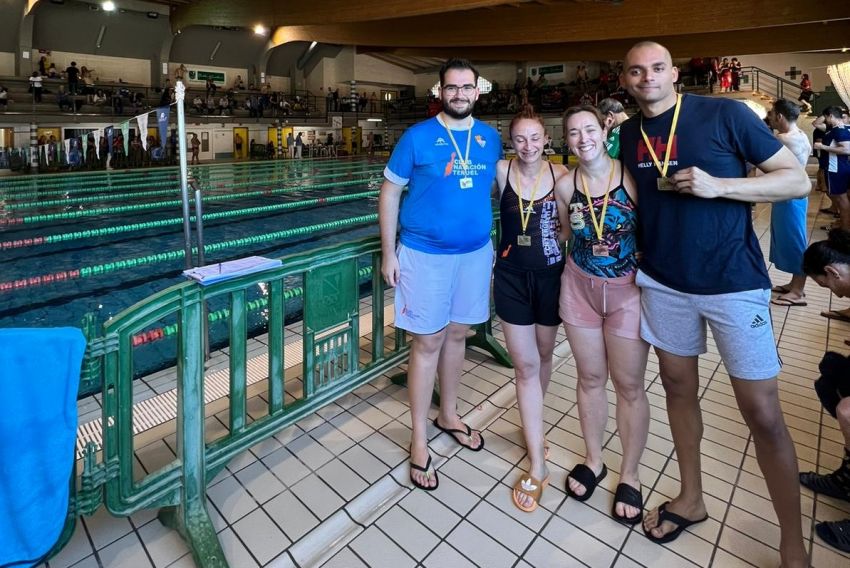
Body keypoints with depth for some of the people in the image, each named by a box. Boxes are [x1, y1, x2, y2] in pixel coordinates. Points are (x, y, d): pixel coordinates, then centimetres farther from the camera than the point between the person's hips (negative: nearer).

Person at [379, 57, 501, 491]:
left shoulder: (491, 138, 6)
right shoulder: (417, 137, -6)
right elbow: (389, 193, -3)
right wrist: (388, 252, -8)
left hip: (475, 252, 4)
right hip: (424, 254, -4)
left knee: (457, 334, 15)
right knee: (427, 342, 1)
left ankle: (448, 415, 35)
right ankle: (419, 439, 17)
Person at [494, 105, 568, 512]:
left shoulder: (561, 174, -3)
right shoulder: (501, 171, -6)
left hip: (551, 276, 2)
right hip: (512, 277, -1)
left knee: (543, 355, 17)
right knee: (525, 364, 1)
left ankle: (532, 424, 46)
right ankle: (537, 465, 10)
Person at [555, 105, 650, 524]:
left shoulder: (631, 176, -12)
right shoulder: (565, 185, -3)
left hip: (628, 290, -2)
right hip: (580, 288, 3)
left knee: (629, 385, 8)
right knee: (590, 378, 14)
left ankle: (629, 475, 29)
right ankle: (593, 460, 35)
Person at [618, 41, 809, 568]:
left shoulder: (725, 114, -7)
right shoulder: (627, 133, 6)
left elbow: (798, 180, -6)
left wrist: (717, 185, -21)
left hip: (733, 282, -4)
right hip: (663, 282, 4)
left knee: (763, 413, 1)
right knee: (679, 388, 14)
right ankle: (691, 499, 33)